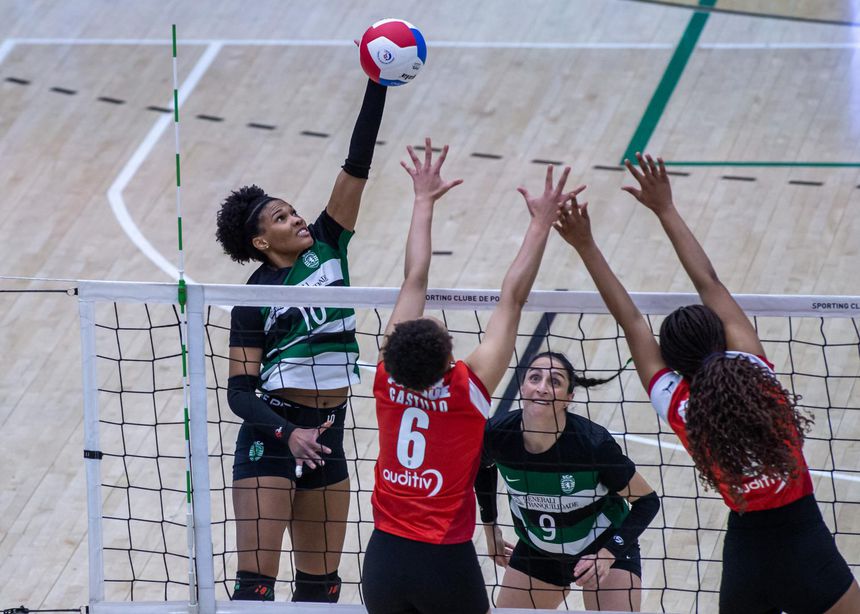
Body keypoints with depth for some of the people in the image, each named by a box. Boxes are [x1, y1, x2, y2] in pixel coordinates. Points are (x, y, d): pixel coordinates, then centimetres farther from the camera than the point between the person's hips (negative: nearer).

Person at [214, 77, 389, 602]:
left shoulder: (326, 247, 5)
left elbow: (358, 163, -3)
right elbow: (239, 391, -9)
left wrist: (377, 84, -12)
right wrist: (288, 435, -26)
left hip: (328, 435, 6)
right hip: (271, 436, -6)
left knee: (322, 581, 10)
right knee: (257, 581, -12)